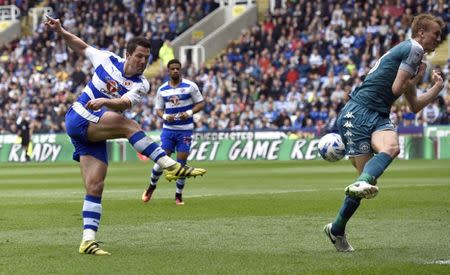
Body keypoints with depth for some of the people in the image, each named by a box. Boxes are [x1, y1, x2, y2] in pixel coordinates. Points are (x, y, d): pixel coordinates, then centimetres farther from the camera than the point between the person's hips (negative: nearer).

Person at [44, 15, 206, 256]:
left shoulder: (141, 85, -1)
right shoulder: (106, 59, -1)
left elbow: (124, 103, -22)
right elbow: (80, 46, 17)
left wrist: (105, 101, -41)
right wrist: (60, 31, 3)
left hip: (96, 135, 4)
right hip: (78, 119, -4)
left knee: (95, 187, -7)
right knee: (128, 125, -26)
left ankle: (88, 241, -9)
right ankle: (171, 166, -34)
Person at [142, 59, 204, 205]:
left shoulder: (190, 86, -3)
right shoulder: (162, 89, 4)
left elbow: (201, 104, 0)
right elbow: (158, 109, 9)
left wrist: (189, 112, -17)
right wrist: (164, 116, -13)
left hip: (185, 130, -1)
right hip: (168, 129, 1)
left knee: (182, 162, -2)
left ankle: (178, 195, 12)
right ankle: (151, 188, 19)